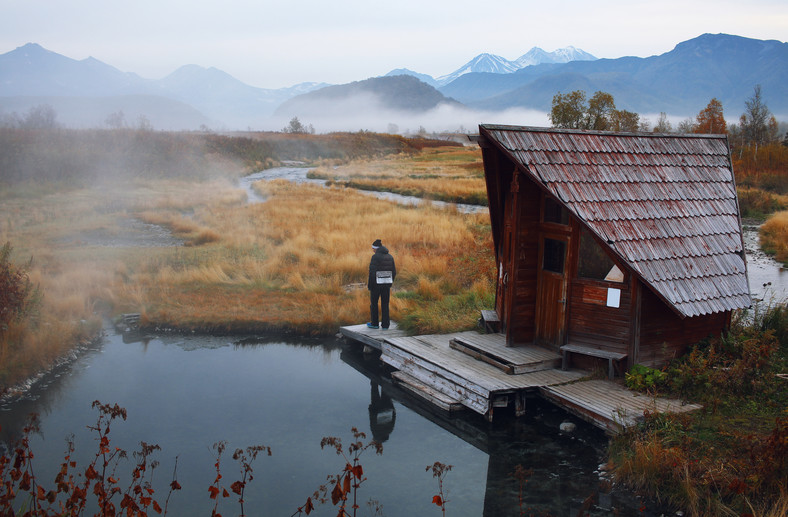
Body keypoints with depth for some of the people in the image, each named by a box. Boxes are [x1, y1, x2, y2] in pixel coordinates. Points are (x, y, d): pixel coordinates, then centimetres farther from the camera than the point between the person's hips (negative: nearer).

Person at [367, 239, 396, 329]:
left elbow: (372, 272, -17)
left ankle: (374, 323, 17)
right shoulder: (390, 256, 6)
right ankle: (385, 324, 9)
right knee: (385, 304, 12)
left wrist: (369, 285, -8)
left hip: (377, 283, -5)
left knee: (373, 302, 12)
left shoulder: (375, 256, -13)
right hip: (386, 284, 5)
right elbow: (394, 272, 8)